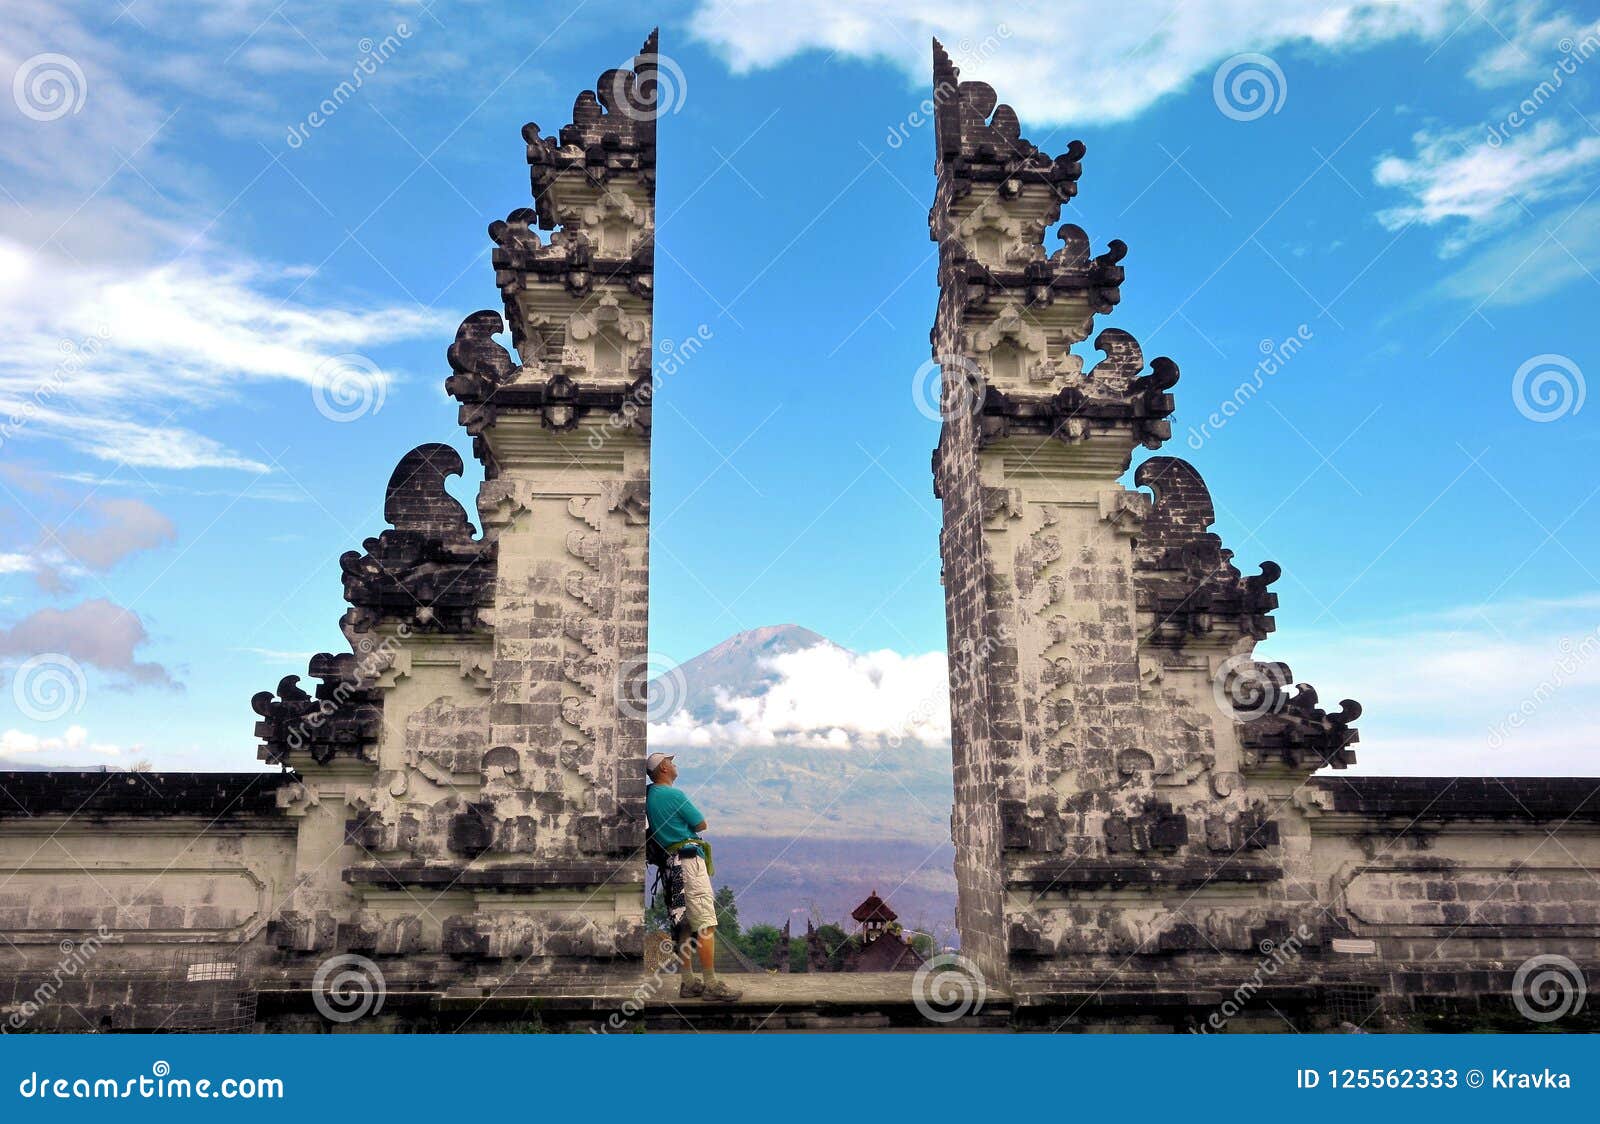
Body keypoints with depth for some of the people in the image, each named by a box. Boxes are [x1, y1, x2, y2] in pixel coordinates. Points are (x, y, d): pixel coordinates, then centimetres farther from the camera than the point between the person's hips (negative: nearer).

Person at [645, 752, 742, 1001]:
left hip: (669, 864, 9)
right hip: (688, 861, -9)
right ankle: (711, 984, -10)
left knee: (685, 925, 12)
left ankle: (688, 983, 14)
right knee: (706, 924, -9)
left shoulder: (649, 794, 11)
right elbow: (701, 824, -6)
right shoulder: (675, 795, -13)